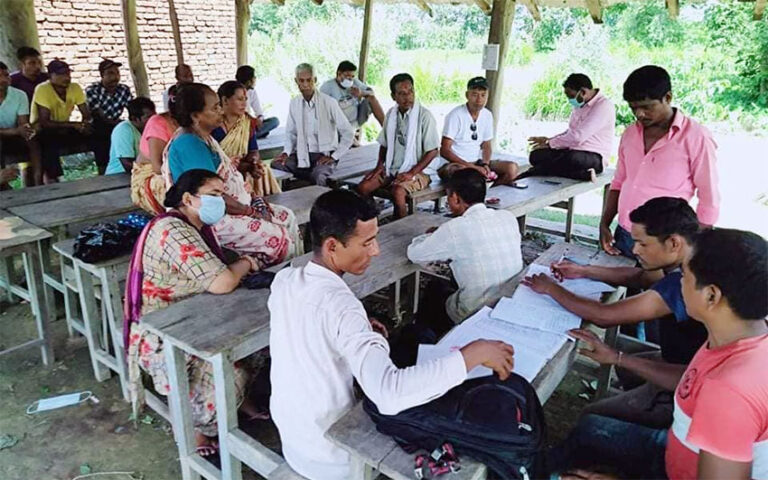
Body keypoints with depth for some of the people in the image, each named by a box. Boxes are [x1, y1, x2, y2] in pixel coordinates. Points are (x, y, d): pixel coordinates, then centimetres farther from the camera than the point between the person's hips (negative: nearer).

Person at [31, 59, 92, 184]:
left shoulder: (75, 88, -6)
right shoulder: (42, 89, -20)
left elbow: (86, 114, -1)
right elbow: (44, 123, -24)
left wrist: (84, 124, -24)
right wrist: (75, 125, -31)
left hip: (64, 130, 5)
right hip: (42, 133, -5)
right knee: (50, 141, -37)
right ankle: (51, 178, -22)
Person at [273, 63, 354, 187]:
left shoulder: (329, 102, -10)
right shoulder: (294, 103, 3)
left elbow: (348, 133, -8)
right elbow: (291, 132, 13)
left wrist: (334, 157, -11)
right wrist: (286, 152, -5)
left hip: (324, 154, -4)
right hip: (301, 153, 5)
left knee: (318, 176, -35)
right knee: (276, 164, -21)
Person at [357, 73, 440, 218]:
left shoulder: (424, 116, -11)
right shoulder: (391, 114, 7)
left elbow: (433, 151, -11)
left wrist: (411, 173, -17)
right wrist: (380, 165, -1)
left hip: (417, 171, -5)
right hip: (391, 169, 6)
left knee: (397, 192, -33)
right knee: (363, 187, -15)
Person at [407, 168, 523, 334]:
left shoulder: (454, 230, -19)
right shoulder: (509, 217, -4)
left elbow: (414, 254, -6)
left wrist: (431, 237, 14)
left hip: (477, 315, -5)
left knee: (432, 291, 24)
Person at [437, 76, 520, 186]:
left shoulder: (487, 115, 6)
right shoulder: (455, 115, -12)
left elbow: (487, 146, 15)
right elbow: (444, 151, -16)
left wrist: (485, 164, -8)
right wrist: (472, 167, -22)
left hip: (478, 163, 6)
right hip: (455, 164, -6)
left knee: (512, 168, -14)